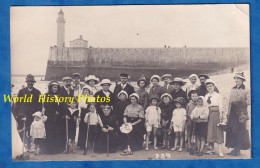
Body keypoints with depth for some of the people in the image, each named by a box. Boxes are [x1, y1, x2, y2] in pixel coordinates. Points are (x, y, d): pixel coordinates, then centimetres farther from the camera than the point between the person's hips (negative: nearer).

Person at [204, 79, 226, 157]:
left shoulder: (218, 95, 3)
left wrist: (221, 115, -9)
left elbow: (220, 106, -1)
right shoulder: (206, 96, 14)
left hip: (216, 113, -4)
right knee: (209, 131, 3)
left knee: (218, 131, -6)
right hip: (208, 114, 4)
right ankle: (212, 149, 14)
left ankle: (220, 151, -9)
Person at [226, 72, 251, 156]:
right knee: (231, 130, 3)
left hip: (241, 113, -5)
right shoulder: (233, 90, 13)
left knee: (239, 130, -3)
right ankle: (235, 149, 11)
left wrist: (248, 114, -13)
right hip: (232, 113, 5)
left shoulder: (246, 90, -2)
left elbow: (249, 103, -5)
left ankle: (237, 150, 3)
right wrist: (228, 113, 11)